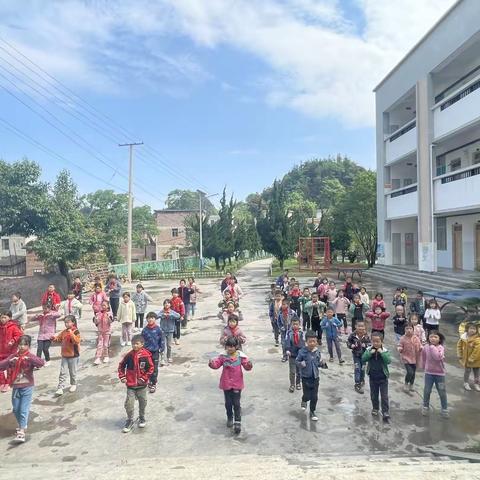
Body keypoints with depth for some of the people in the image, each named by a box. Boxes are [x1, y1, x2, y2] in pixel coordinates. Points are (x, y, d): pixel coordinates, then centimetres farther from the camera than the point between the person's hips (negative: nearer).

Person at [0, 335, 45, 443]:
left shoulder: (30, 357, -10)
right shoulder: (13, 356, 0)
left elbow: (41, 363, -27)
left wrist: (29, 358, -38)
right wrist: (10, 360, -27)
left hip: (27, 387, -4)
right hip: (15, 387, 4)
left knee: (24, 409, -7)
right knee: (16, 409, 16)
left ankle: (21, 432, -1)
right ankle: (22, 425, 37)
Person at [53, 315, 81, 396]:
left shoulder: (76, 332, -15)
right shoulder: (64, 332, 5)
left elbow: (77, 341, -28)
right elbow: (59, 338, 13)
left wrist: (71, 333, -35)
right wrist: (55, 338, -8)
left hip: (73, 356, -5)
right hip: (64, 355, 5)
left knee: (73, 372, 10)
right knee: (62, 372, 3)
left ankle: (73, 385, 31)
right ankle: (60, 388, 6)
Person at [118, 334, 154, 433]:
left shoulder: (146, 355, -14)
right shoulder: (129, 355, -7)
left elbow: (151, 368, -9)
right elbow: (121, 365, 6)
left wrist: (144, 378, -11)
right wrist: (122, 377, -1)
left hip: (142, 385, -1)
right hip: (130, 385, 1)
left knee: (142, 402, 14)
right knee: (129, 403, -1)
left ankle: (142, 418, 37)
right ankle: (130, 421, 20)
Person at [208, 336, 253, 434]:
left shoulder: (241, 356, -10)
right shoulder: (223, 356, -5)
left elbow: (247, 366, -15)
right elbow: (216, 363, -9)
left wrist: (249, 365, -38)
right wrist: (212, 363, -31)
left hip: (237, 384, -2)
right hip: (226, 384, 2)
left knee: (236, 403, -1)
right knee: (228, 403, 16)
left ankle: (237, 422, 10)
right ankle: (230, 418, 37)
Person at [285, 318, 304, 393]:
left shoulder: (301, 333, -1)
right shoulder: (289, 332, -6)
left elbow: (303, 342, -6)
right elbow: (287, 341, -15)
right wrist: (288, 350, -29)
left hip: (300, 354, 2)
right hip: (292, 354, -2)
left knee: (299, 370, 14)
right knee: (292, 371, 0)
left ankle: (298, 383, 31)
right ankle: (292, 385, 14)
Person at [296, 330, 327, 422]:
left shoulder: (317, 351, -5)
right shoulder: (302, 351, -17)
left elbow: (318, 362, 8)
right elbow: (297, 361, -6)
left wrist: (322, 364, -12)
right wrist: (301, 364, -26)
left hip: (315, 377, 3)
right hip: (306, 377, -3)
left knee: (314, 397, 7)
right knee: (307, 396, 4)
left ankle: (312, 412, 29)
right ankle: (304, 401, 41)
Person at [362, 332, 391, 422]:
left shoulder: (385, 351, -11)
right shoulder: (369, 350, -6)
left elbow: (388, 361, -23)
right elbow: (363, 359, -16)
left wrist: (382, 352, -30)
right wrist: (370, 353, -27)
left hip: (383, 378, -2)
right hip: (372, 377, 2)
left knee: (384, 396, 3)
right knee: (373, 395, 17)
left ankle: (385, 412, 13)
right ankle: (375, 408, 36)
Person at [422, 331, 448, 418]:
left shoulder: (441, 348, -15)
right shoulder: (426, 347, -7)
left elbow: (438, 357, -35)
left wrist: (432, 346, -29)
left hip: (440, 373, -2)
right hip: (429, 373, 2)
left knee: (442, 392, 9)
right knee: (427, 391, 11)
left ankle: (444, 409, 25)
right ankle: (425, 407, 27)